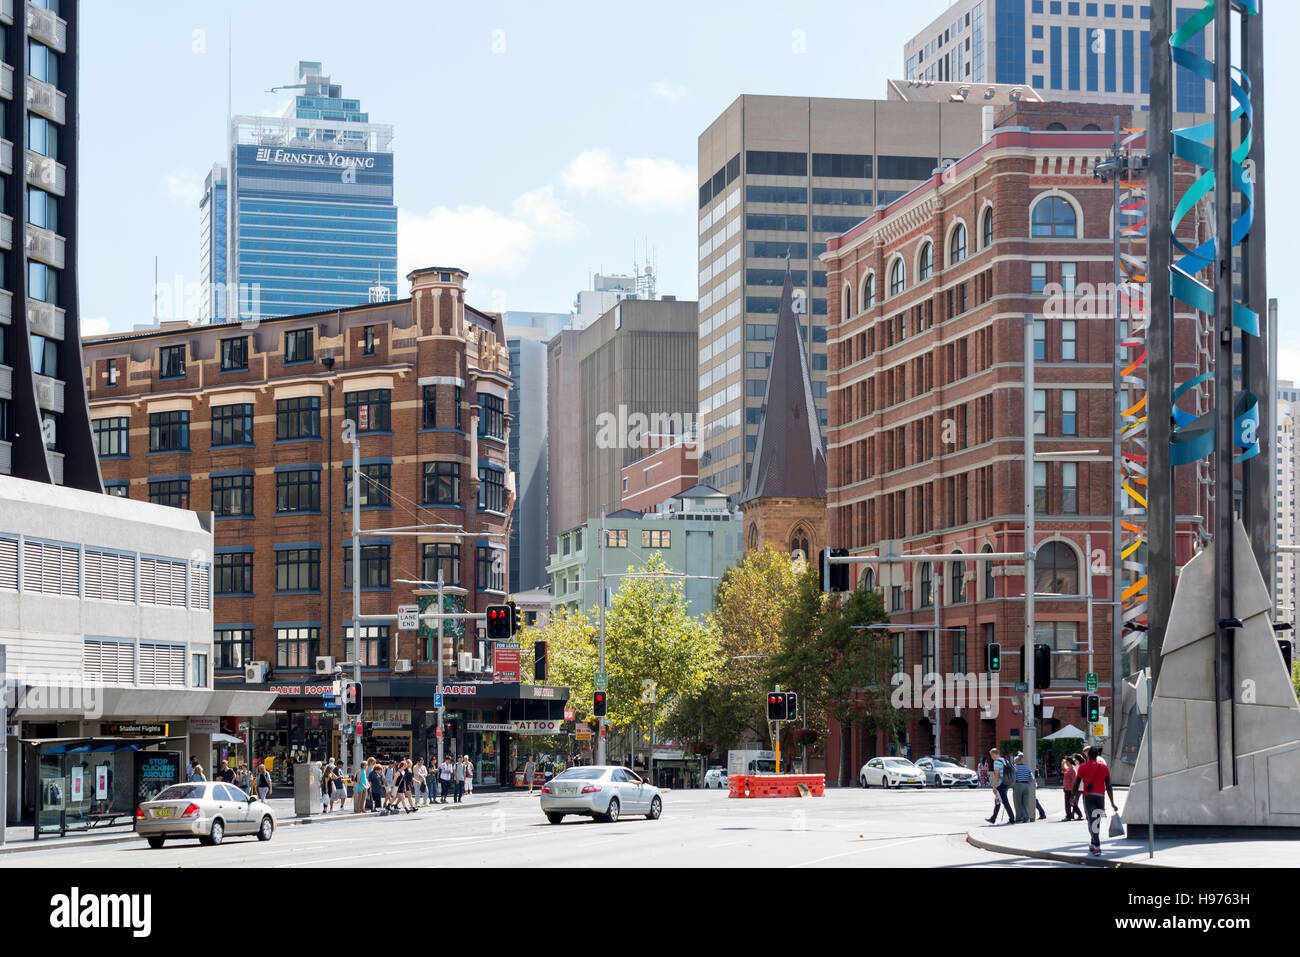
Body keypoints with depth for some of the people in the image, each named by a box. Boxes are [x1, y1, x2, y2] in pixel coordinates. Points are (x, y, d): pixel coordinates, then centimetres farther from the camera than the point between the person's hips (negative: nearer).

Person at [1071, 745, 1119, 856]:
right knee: (1097, 822, 17)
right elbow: (1108, 787, 6)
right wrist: (1112, 803, 8)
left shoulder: (1083, 767, 1)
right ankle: (1093, 845, 29)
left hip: (1088, 797, -3)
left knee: (1092, 822, -8)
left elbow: (1076, 784, 3)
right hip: (1101, 797, 3)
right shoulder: (1104, 767, 8)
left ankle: (1097, 847, -22)